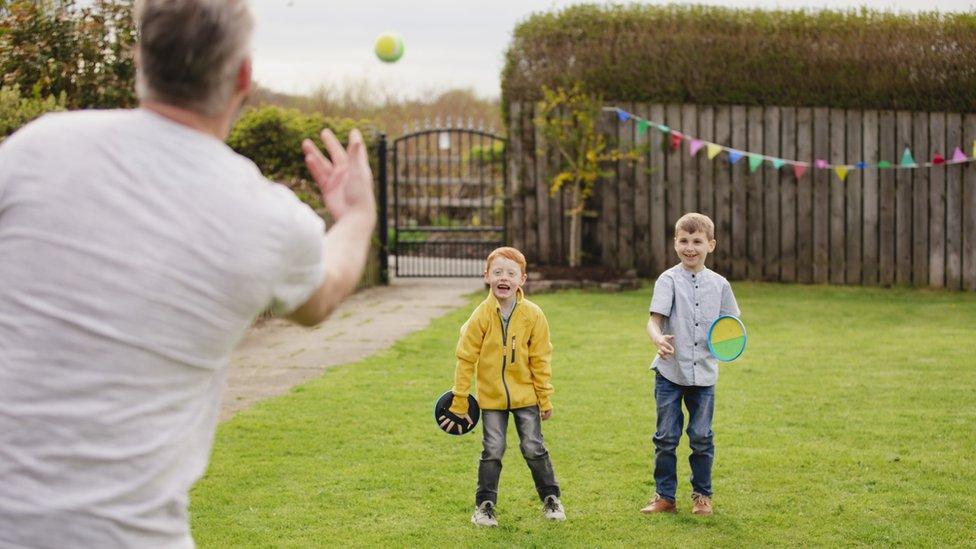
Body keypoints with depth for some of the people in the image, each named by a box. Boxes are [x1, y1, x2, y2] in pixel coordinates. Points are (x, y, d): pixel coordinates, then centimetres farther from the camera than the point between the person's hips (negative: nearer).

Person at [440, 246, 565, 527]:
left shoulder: (533, 315, -11)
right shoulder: (482, 315, -14)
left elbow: (540, 361, -3)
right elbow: (465, 358, -7)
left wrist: (545, 399, 2)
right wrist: (459, 402, -5)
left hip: (525, 395, 0)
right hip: (491, 397, 0)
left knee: (533, 448, 6)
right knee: (492, 451, 2)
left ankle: (551, 498, 24)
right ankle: (485, 504, 17)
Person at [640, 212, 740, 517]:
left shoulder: (719, 284, 4)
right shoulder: (669, 280, -5)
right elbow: (654, 320, -14)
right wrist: (658, 339, -36)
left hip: (704, 372, 2)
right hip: (670, 371, -2)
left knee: (701, 437, 6)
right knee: (666, 437, 4)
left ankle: (702, 495, 21)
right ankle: (665, 496, 14)